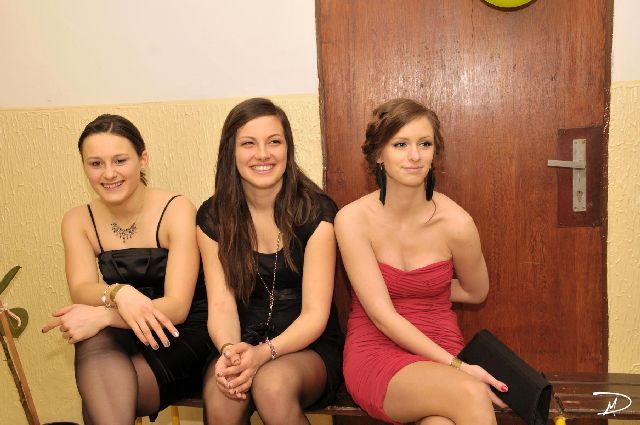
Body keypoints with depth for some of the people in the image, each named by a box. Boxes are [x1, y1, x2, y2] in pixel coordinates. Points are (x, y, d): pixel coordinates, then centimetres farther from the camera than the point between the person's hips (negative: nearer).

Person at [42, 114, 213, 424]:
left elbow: (177, 307, -18)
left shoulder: (176, 210, -12)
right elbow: (80, 289, -12)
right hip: (124, 339, 4)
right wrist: (118, 294, -36)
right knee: (93, 341, -31)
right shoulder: (78, 221, 2)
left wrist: (100, 315, -32)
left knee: (99, 394, -29)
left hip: (185, 336, -4)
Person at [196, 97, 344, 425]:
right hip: (244, 344, 2)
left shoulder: (316, 212, -9)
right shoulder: (212, 217, -1)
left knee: (272, 384, -33)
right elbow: (221, 304, -7)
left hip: (308, 346, -2)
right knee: (220, 394, -29)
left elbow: (315, 314, -12)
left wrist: (264, 353, -29)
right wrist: (230, 351, -28)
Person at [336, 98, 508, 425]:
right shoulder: (353, 219, -11)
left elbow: (475, 293, 12)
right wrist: (456, 367, -21)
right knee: (470, 394, -29)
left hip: (441, 347, 2)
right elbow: (382, 316, -15)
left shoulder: (456, 223, -8)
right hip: (375, 352, -1)